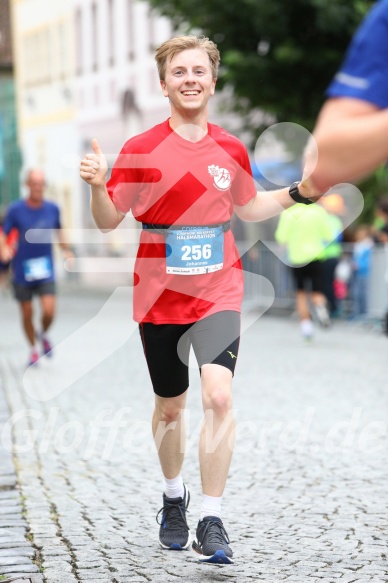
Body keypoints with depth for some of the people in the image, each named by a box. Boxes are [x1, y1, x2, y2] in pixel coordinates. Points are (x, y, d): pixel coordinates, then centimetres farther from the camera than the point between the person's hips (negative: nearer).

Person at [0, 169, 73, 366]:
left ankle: (43, 334, 21)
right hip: (22, 271, -1)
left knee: (49, 311, -13)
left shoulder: (52, 208, 1)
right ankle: (33, 349, 30)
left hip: (46, 271, 1)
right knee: (27, 314, 7)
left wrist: (66, 250, 12)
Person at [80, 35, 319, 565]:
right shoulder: (141, 150, -4)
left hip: (218, 292, 1)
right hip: (158, 297, 0)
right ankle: (174, 497, 39)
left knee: (218, 396, -19)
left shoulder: (231, 150, 4)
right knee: (170, 406, 13)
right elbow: (109, 220, -2)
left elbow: (246, 207, 21)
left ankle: (212, 520, -10)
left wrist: (297, 193, 8)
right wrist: (97, 186, -21)